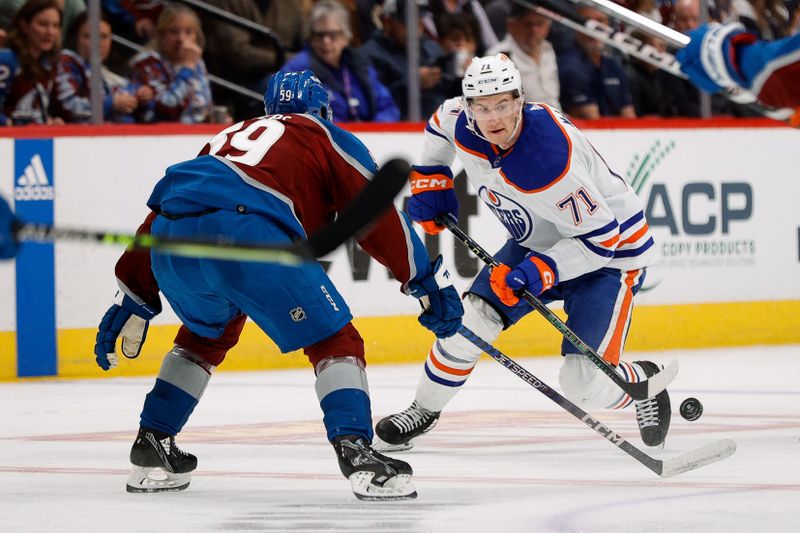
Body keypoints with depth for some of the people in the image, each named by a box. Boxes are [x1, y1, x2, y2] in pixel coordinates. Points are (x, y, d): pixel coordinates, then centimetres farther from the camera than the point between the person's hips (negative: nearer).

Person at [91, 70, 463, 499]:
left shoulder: (233, 135, 40)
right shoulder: (329, 139, 26)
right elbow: (380, 215, 13)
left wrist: (133, 300, 36)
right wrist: (429, 282, 16)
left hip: (171, 240, 6)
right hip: (245, 233, -6)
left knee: (205, 334, 34)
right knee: (333, 340, 4)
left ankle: (151, 448, 31)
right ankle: (357, 453, -14)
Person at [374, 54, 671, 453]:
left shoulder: (549, 159, -38)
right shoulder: (462, 122, -16)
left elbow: (600, 236, -30)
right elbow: (440, 123, 12)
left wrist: (540, 270, -36)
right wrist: (430, 181, 5)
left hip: (611, 251, -7)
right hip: (537, 242, 7)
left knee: (584, 384, -15)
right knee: (470, 319, -3)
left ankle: (643, 382, 18)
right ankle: (424, 410, 20)